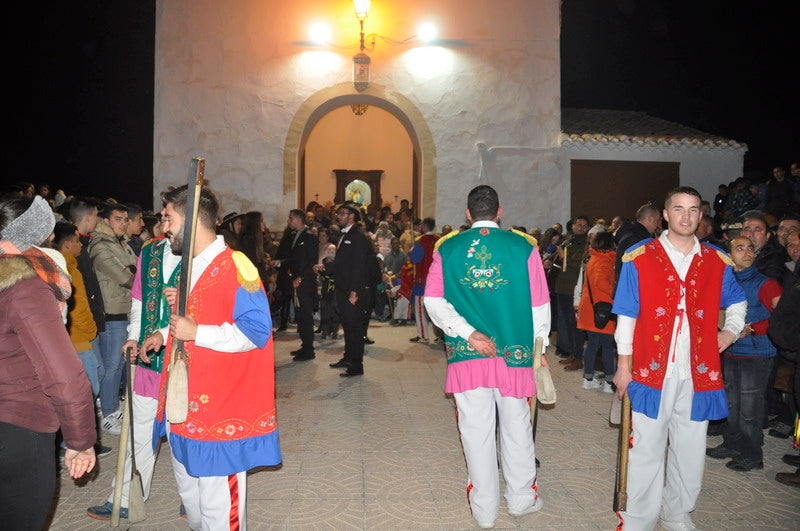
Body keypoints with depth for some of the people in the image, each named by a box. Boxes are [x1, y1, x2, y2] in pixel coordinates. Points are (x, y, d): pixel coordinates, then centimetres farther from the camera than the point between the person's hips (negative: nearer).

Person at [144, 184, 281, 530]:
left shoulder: (234, 266, -18)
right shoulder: (192, 265, 13)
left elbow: (256, 330, -23)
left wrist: (195, 333, -24)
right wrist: (165, 334, 10)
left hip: (221, 410, -10)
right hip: (188, 403, 10)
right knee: (189, 490, 24)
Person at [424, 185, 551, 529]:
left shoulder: (447, 248, -1)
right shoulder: (524, 247, -4)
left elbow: (433, 300, -8)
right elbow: (540, 304, -1)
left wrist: (468, 334, -10)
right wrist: (539, 346, 11)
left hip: (466, 355, 1)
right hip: (515, 352, 0)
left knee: (476, 429, 9)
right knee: (516, 425, 16)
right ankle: (521, 498, 31)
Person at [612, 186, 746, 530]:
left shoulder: (716, 262, 8)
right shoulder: (639, 258, -1)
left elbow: (737, 301, 26)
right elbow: (626, 316, 0)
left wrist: (731, 331, 8)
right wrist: (623, 364, -1)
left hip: (698, 372, 3)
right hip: (652, 370, -3)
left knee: (690, 450, 12)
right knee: (646, 450, 4)